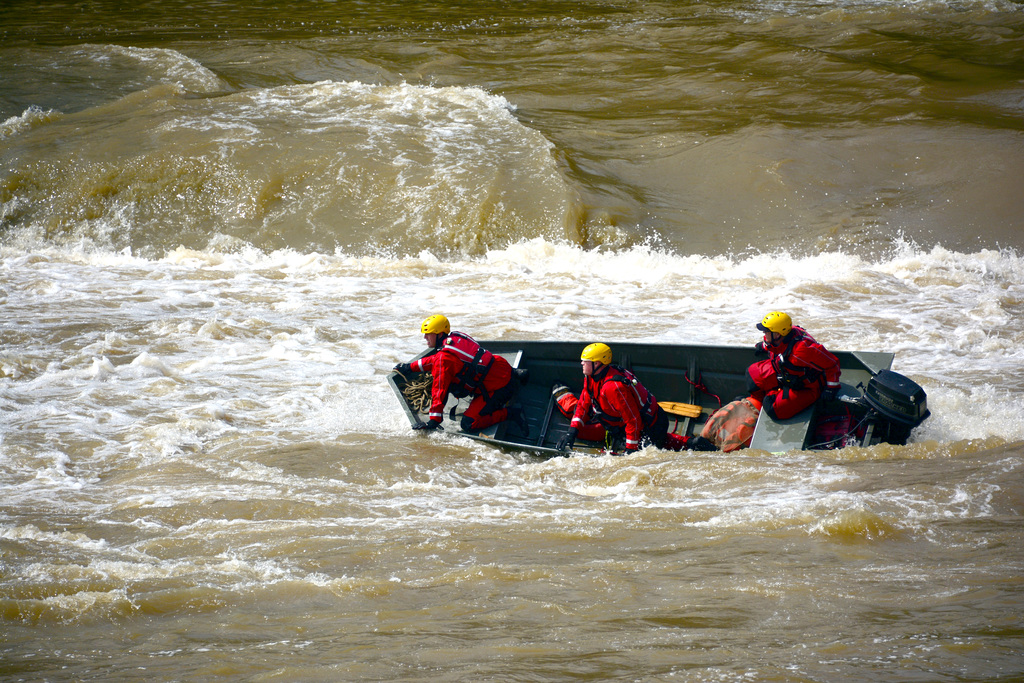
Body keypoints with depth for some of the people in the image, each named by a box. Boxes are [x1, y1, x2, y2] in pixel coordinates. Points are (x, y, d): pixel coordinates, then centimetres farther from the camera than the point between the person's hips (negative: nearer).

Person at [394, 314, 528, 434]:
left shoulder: (445, 357, -19)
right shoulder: (456, 338, 7)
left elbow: (439, 391, -19)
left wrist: (433, 421, -17)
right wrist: (410, 367, 32)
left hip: (498, 389, -9)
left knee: (468, 423, -11)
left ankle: (510, 414, -11)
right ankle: (517, 377, 32)